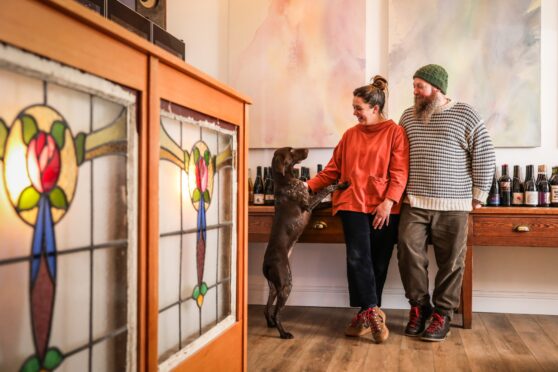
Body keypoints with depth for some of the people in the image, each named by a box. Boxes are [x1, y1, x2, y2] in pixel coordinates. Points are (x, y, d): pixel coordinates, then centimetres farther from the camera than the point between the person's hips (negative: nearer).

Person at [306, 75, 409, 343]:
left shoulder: (394, 132, 2)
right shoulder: (350, 135, 12)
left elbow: (399, 173, -5)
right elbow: (332, 170, 14)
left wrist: (389, 201, -15)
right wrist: (309, 186, 3)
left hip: (384, 208, -2)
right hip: (353, 204, 2)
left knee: (378, 263, 2)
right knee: (358, 258, -12)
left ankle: (365, 316, 13)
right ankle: (373, 313, -7)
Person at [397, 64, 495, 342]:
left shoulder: (465, 115, -2)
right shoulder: (408, 116, 10)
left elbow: (484, 156, -1)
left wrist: (478, 195, -2)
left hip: (453, 204, -2)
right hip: (414, 202, 3)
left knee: (451, 261, 2)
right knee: (408, 250, -8)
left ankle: (442, 314, 16)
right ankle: (419, 305, 10)